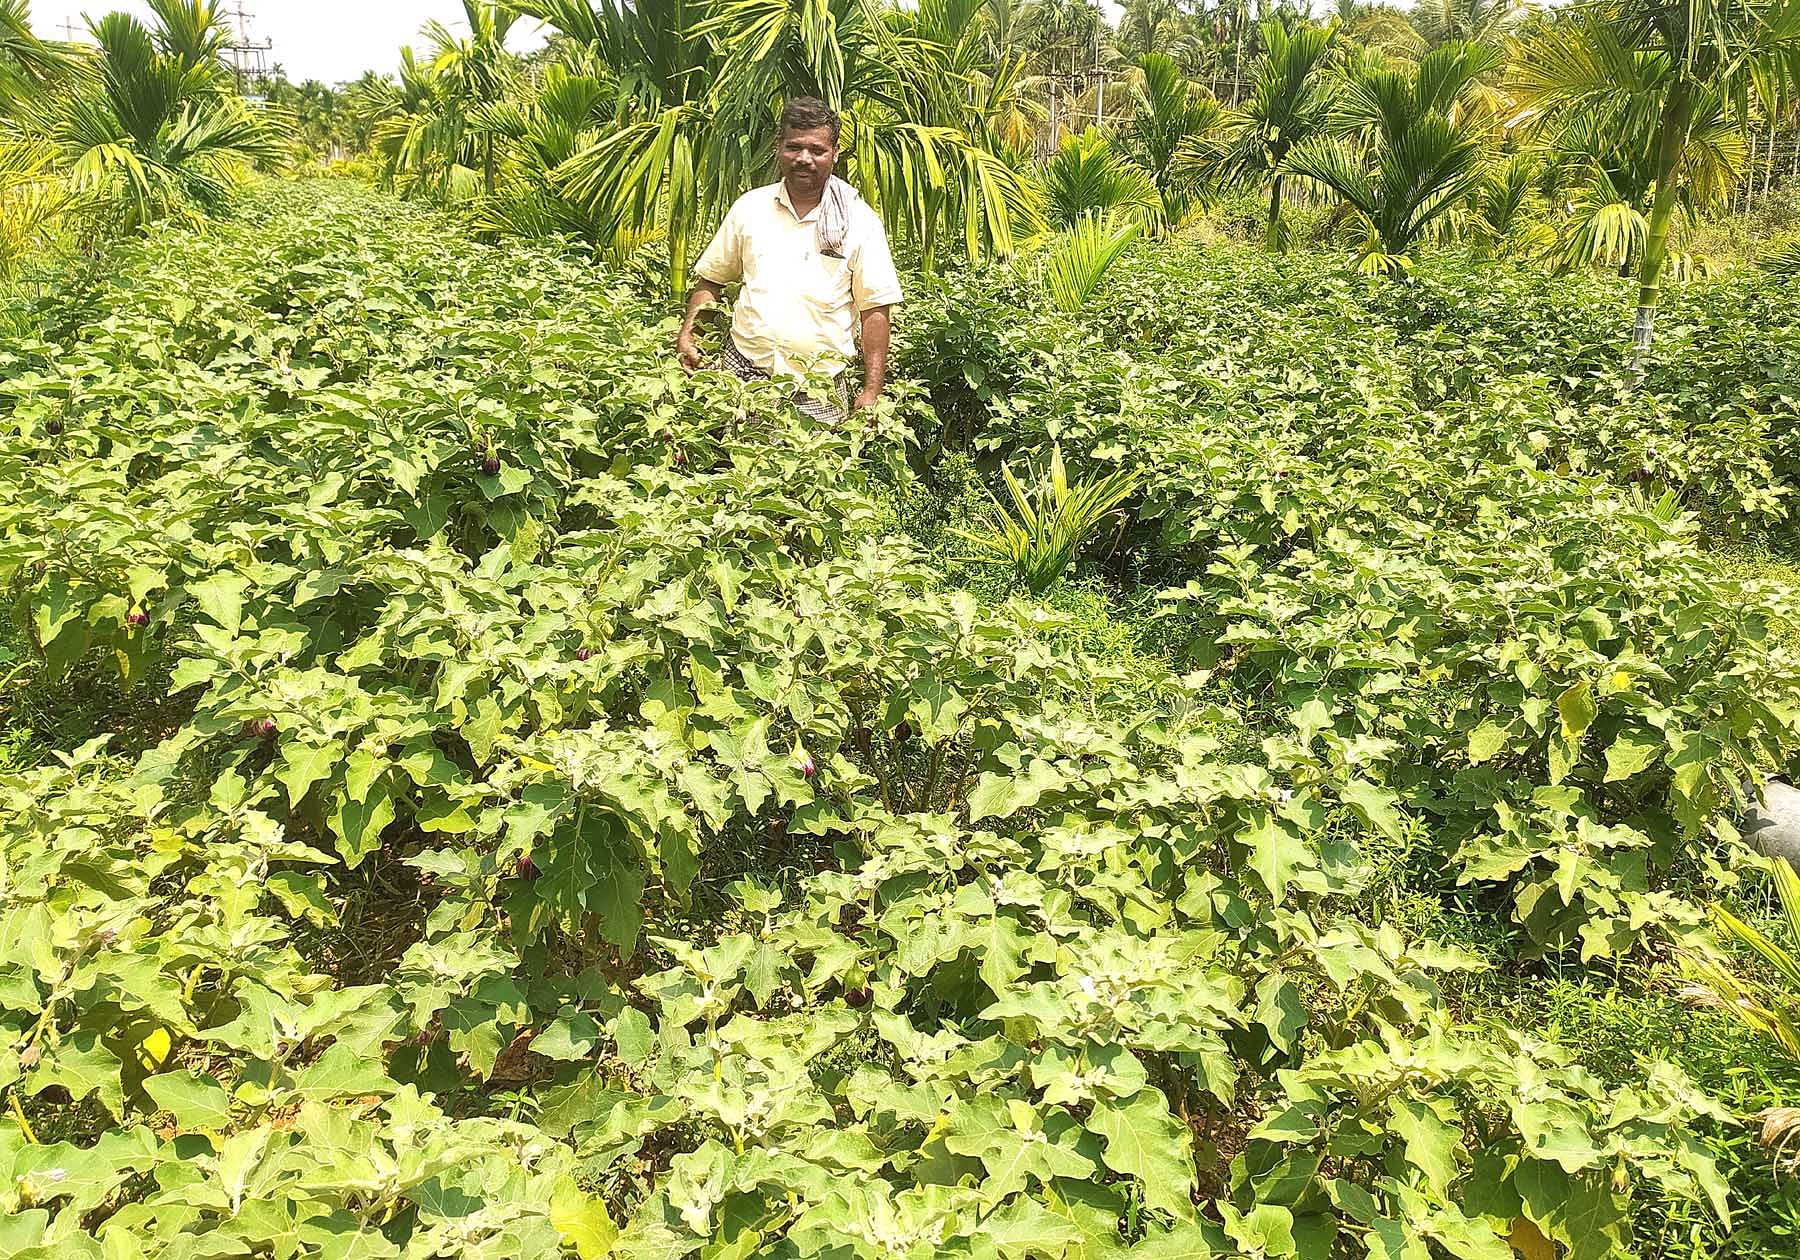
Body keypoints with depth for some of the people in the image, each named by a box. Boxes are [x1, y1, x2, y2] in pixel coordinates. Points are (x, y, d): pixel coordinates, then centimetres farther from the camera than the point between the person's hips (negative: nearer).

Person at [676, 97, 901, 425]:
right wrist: (687, 334, 2)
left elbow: (875, 309, -1)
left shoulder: (859, 221, 0)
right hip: (742, 373, 2)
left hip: (821, 389, -1)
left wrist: (872, 391, -6)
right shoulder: (749, 207, 8)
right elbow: (712, 279, 17)